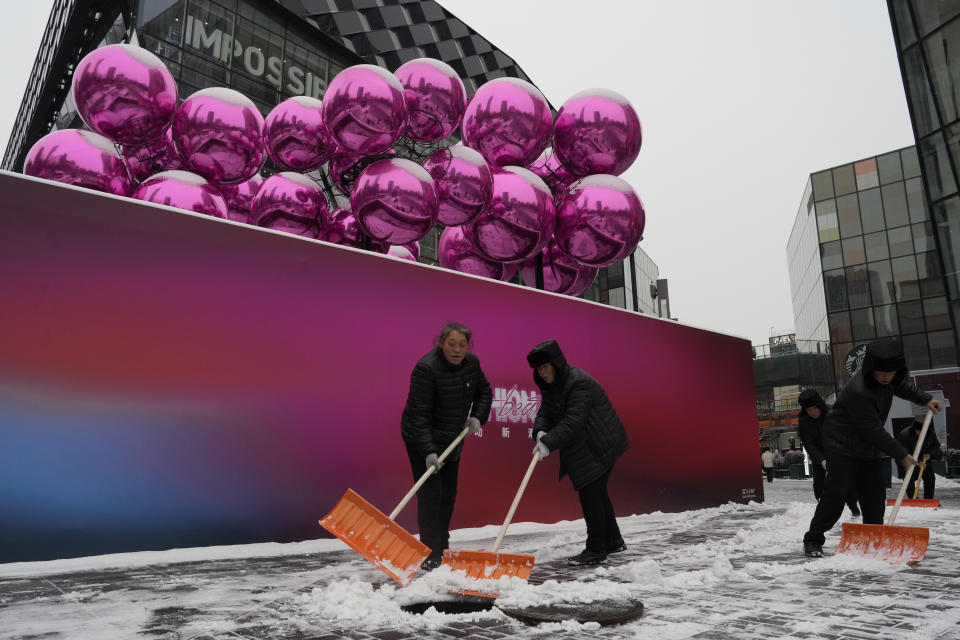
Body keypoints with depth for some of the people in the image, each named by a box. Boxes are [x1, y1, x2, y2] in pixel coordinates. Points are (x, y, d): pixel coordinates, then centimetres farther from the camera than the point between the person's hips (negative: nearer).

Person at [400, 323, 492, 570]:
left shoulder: (471, 362, -5)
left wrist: (477, 416, -6)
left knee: (448, 494, 13)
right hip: (421, 438, -7)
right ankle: (431, 555, -2)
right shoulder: (426, 368, -27)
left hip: (452, 438, 7)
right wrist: (428, 452, -35)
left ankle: (443, 549, 28)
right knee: (430, 493, -11)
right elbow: (419, 415, -29)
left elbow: (484, 391, 11)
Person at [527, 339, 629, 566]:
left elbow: (573, 421, -32)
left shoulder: (579, 382, -25)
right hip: (582, 447, 10)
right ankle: (613, 541, 33)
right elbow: (545, 412, 1)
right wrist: (541, 432, -19)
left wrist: (549, 443, -37)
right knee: (596, 492, 17)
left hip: (599, 445, -9)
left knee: (590, 492, -8)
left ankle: (596, 550, 2)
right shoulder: (550, 385, 5)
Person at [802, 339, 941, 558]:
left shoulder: (888, 378, -3)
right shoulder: (858, 392, -32)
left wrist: (925, 399, 18)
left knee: (875, 493, 10)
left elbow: (900, 385, 25)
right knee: (836, 493, -12)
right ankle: (813, 540, -5)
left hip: (869, 448, 9)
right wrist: (901, 454, -17)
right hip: (843, 447, -9)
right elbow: (873, 431, -25)